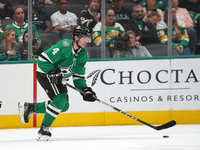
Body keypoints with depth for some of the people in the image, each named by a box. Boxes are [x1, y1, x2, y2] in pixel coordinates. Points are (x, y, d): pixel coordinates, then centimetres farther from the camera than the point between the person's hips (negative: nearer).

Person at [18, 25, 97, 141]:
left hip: (59, 79, 9)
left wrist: (85, 89, -7)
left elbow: (78, 76, 8)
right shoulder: (65, 46, -24)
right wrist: (54, 73, -29)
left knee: (64, 106, 5)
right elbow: (43, 59, -26)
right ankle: (44, 129, -12)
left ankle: (30, 107, 18)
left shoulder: (83, 54, 2)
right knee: (60, 99, -23)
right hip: (45, 73, -9)